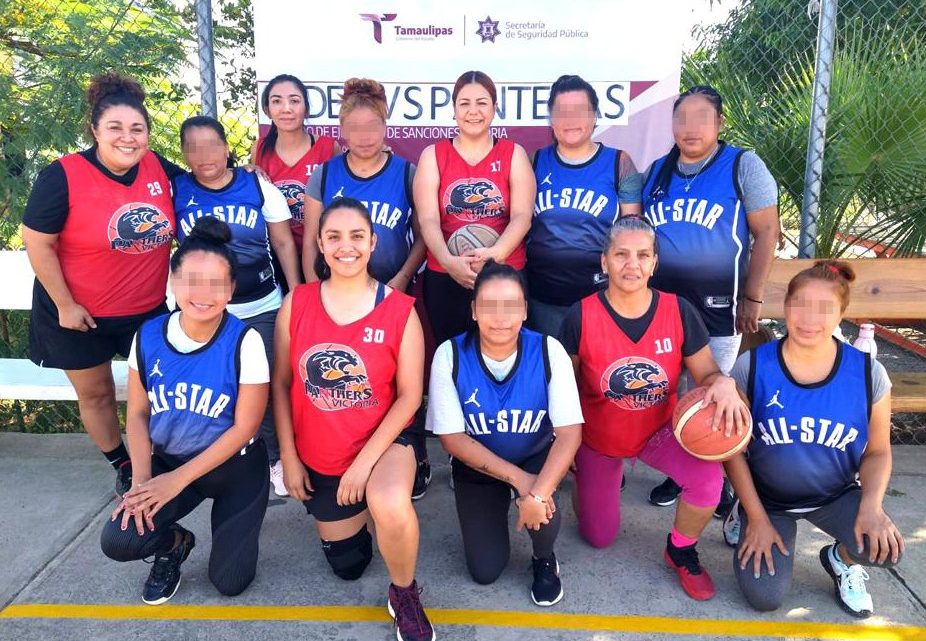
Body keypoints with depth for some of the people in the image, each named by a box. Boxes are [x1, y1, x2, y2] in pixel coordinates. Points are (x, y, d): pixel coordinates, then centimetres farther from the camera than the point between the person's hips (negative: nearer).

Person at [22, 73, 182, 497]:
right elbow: (37, 243, -14)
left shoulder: (157, 167, -7)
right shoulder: (63, 176, -19)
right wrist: (65, 305, -13)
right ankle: (122, 467, 37)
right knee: (95, 393, 14)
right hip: (79, 314, -3)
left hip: (148, 310, 3)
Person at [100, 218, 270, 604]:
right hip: (168, 460, 3)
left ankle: (232, 522, 29)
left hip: (235, 468, -2)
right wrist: (142, 479, -14)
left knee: (229, 582, -3)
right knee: (118, 541, -20)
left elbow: (244, 427, -16)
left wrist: (179, 479, -18)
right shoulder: (148, 336, -8)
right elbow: (137, 414, -1)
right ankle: (174, 543, 15)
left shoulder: (245, 343, -19)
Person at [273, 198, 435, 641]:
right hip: (317, 456, 3)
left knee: (391, 507, -38)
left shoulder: (400, 309, -14)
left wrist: (365, 461, -19)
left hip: (382, 444, -3)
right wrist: (289, 458, -2)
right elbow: (280, 383, -1)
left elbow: (409, 395, -13)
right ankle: (360, 508, 50)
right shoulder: (296, 303, -8)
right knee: (347, 566, 16)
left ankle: (405, 595, -5)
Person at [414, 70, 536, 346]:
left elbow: (522, 216, -6)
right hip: (444, 277, 0)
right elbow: (428, 219, -5)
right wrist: (449, 261, -22)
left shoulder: (514, 154, 5)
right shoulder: (432, 155, 6)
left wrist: (495, 254, -24)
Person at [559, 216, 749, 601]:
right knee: (599, 538, 12)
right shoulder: (581, 316, -19)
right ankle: (594, 473, 46)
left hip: (659, 430, 1)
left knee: (708, 478, -31)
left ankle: (681, 552, 3)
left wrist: (723, 383, -33)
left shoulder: (678, 311, -16)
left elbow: (705, 373, -8)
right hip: (597, 438, 0)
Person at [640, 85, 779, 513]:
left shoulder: (743, 166, -4)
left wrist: (752, 299, -11)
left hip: (717, 308, -4)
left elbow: (766, 233, -6)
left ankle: (719, 481, 23)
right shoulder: (656, 172, 8)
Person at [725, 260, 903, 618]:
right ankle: (748, 523, 20)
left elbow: (877, 452, -2)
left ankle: (842, 560, 10)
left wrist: (871, 505, -20)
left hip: (836, 497, 1)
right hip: (767, 498, -1)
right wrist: (757, 517, -11)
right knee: (764, 598, -12)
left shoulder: (868, 374, -13)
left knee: (885, 545, -28)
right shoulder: (751, 367, -18)